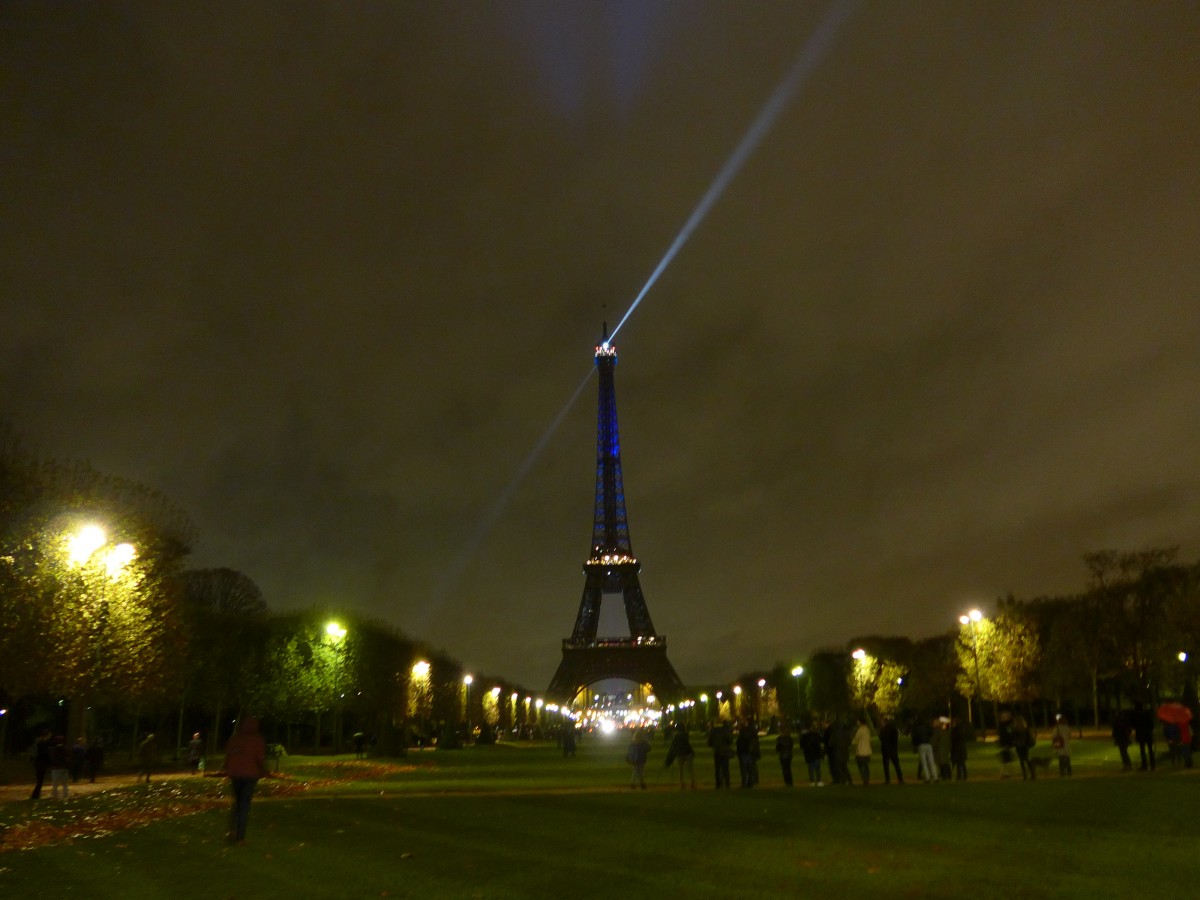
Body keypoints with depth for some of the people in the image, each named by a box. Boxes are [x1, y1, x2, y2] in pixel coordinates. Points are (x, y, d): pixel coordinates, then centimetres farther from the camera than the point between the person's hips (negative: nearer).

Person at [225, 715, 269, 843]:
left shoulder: (234, 738, 5)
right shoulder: (257, 739, -7)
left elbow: (228, 756, 6)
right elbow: (260, 757, -10)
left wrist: (228, 772, 15)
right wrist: (263, 772, 5)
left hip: (235, 774, 4)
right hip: (250, 774, -4)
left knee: (237, 801, 20)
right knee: (245, 804, 2)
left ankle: (232, 829, 4)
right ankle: (240, 837, 1)